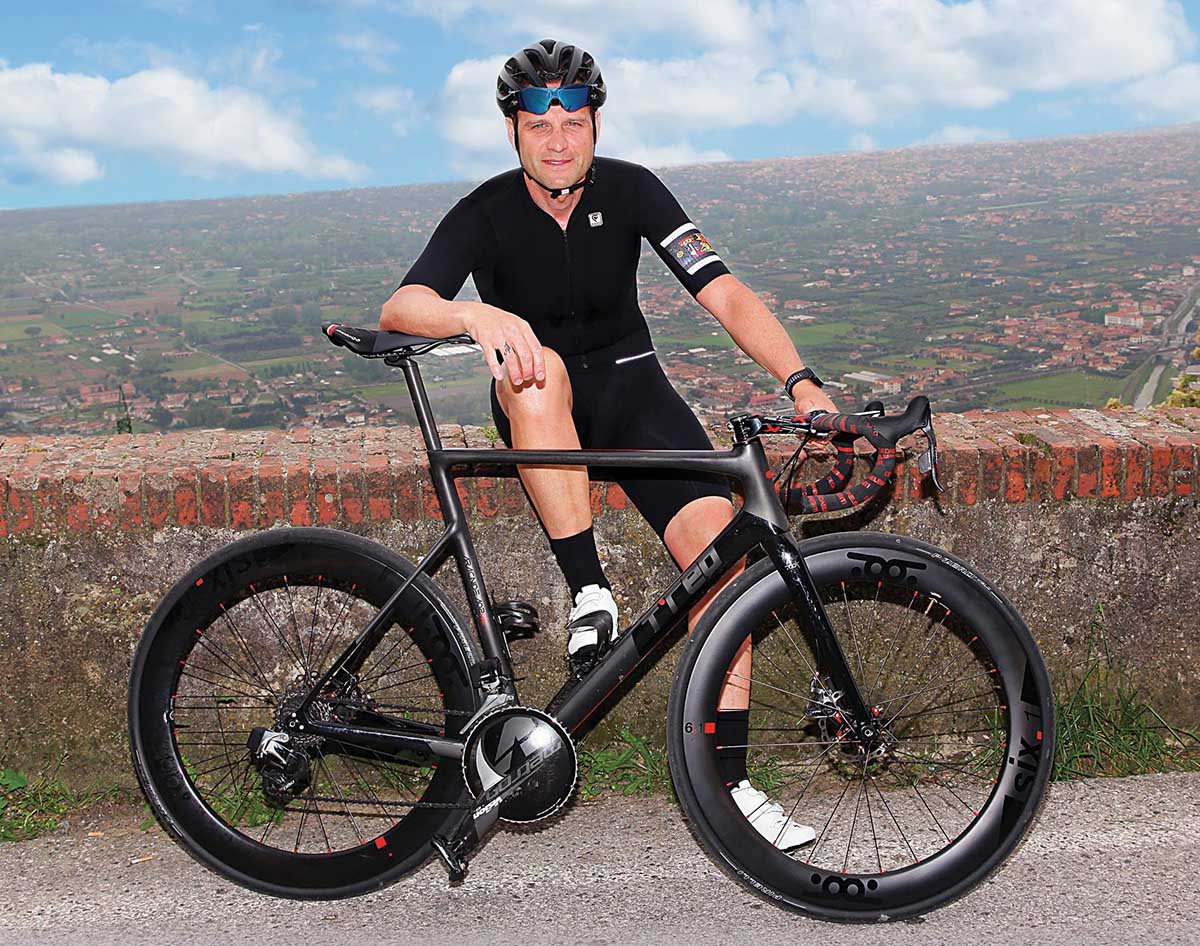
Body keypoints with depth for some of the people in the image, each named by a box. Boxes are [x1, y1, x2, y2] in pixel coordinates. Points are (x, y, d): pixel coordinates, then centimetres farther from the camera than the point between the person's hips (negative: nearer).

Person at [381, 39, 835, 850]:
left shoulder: (629, 189, -8)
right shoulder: (487, 213, -12)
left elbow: (723, 292, -17)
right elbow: (398, 310, -27)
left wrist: (801, 381, -30)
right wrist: (475, 313, -48)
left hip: (629, 387, 2)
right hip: (537, 405, -1)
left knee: (723, 540, -21)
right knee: (540, 370, -39)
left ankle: (728, 782, -14)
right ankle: (590, 594, -31)